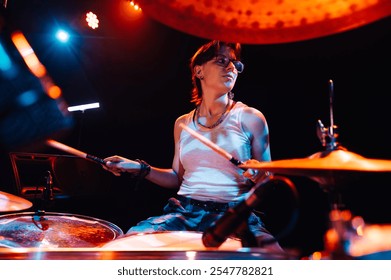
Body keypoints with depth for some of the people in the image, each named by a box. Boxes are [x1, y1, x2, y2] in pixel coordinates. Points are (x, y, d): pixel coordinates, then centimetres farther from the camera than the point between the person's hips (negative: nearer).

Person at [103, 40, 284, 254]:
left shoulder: (250, 118, 1)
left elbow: (267, 183, 6)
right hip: (184, 210, 3)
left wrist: (258, 176, -17)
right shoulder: (183, 123, 12)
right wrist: (140, 168, 8)